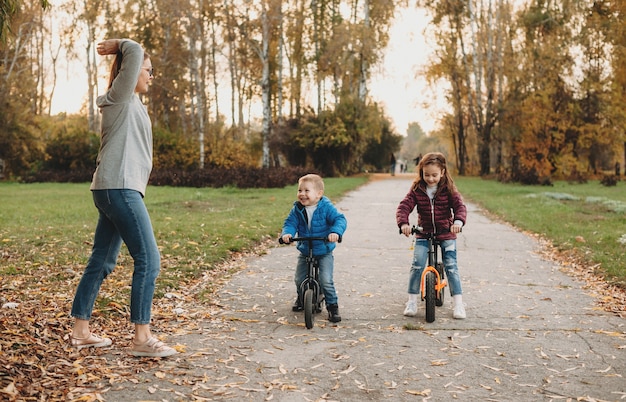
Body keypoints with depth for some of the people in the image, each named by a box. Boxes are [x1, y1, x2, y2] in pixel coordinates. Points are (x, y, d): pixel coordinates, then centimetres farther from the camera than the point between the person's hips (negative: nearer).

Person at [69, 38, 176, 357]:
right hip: (119, 188, -10)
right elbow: (134, 52, -13)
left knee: (101, 262, 12)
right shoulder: (120, 96, -4)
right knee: (148, 260, -11)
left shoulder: (133, 104, 22)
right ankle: (142, 338, -9)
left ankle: (80, 330, 19)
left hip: (118, 190, 10)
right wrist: (116, 45, 3)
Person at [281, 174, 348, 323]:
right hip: (304, 251, 4)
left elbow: (340, 219, -23)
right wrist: (287, 233, -30)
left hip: (324, 252, -4)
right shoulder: (297, 209, -6)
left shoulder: (326, 207, -16)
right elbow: (290, 223, -7)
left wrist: (336, 232, -43)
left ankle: (332, 306, 6)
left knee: (326, 280, -15)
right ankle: (301, 299, 40)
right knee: (299, 279, 8)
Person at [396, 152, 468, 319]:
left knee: (451, 266, -6)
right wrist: (403, 223, -32)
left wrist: (458, 221, -37)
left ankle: (458, 303, 3)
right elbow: (404, 206, -12)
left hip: (446, 234, -1)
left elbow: (460, 206, -15)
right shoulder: (417, 189, -4)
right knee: (417, 266, -11)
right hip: (423, 234, 1)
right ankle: (412, 301, 2)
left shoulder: (448, 189, -5)